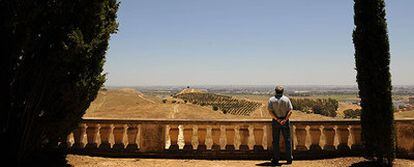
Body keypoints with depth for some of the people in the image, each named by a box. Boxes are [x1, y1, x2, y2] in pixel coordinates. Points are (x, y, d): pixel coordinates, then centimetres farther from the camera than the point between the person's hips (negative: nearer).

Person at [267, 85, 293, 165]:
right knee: (287, 140, 9)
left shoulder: (271, 99, -2)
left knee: (275, 141, 7)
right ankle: (289, 159, 11)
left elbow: (270, 111, -11)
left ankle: (276, 159, 9)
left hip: (275, 122, 0)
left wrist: (277, 119, -14)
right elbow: (290, 111, -9)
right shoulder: (286, 99, -1)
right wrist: (285, 120, -14)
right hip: (285, 121, 0)